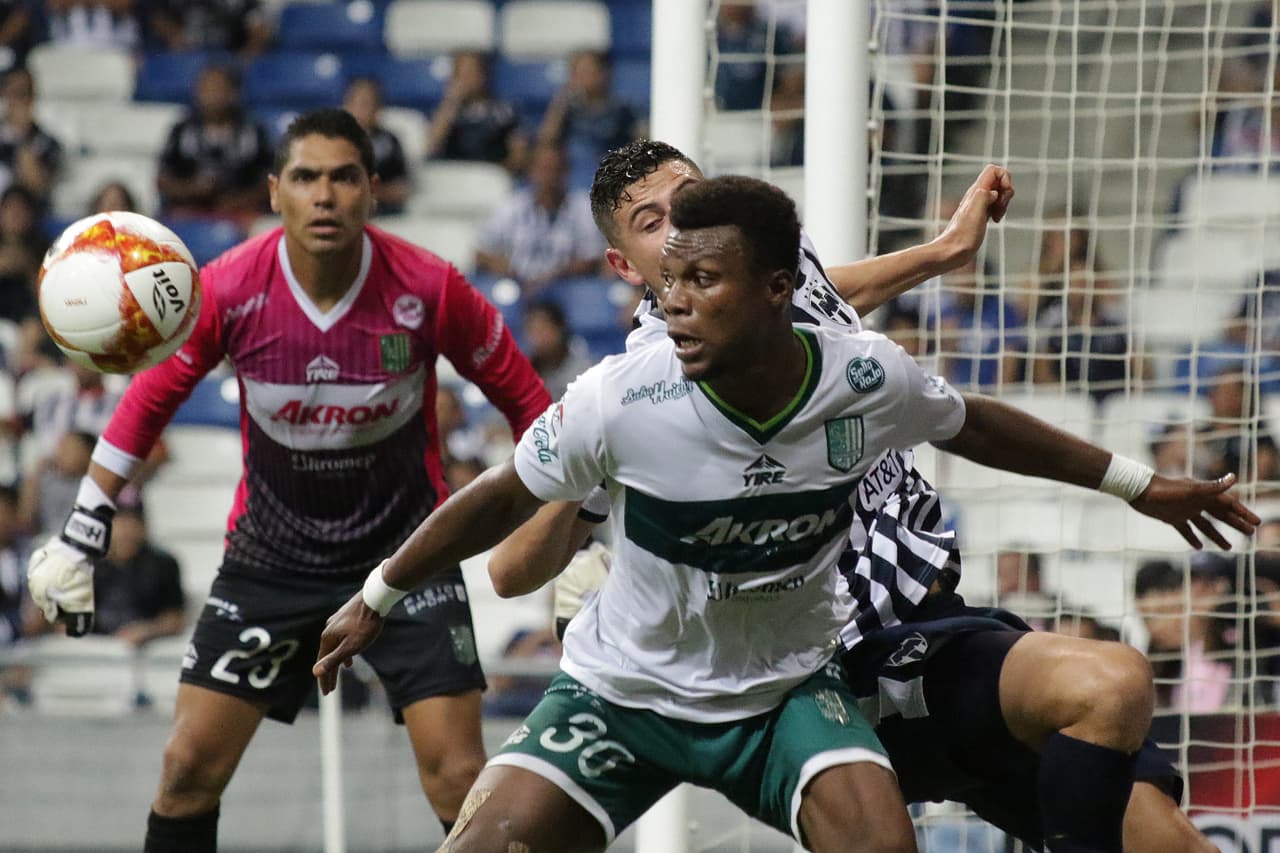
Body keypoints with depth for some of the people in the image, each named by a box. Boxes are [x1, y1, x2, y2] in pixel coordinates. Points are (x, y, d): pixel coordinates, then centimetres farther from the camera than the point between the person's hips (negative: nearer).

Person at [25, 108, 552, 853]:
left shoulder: (431, 288, -18)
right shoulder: (230, 289, -15)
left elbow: (525, 399, -4)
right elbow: (149, 400, 0)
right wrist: (81, 534, 1)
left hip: (406, 549, -1)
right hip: (270, 555, 2)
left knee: (459, 778, -10)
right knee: (190, 766, -2)